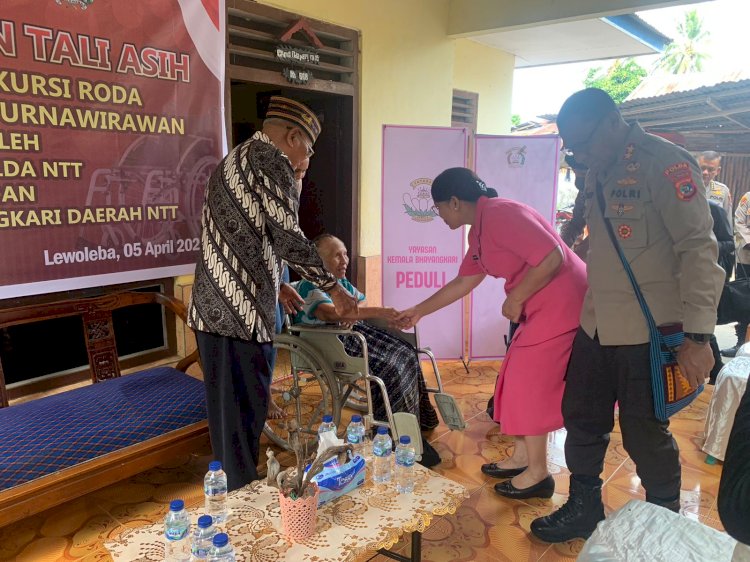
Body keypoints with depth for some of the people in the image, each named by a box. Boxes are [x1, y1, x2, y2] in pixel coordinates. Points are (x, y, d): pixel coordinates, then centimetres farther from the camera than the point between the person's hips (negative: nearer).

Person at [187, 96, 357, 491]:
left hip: (211, 306, 10)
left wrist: (278, 288, 28)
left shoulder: (233, 160, 22)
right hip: (242, 310, -10)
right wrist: (333, 288, -6)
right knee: (246, 410, 1)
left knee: (226, 408, 17)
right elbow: (288, 239, -17)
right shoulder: (272, 161, -8)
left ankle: (231, 491, 31)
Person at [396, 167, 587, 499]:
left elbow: (552, 258, -27)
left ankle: (538, 474, 12)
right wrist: (419, 311, 24)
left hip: (561, 302, -10)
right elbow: (463, 282, 21)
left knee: (529, 383, -2)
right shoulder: (478, 233, 12)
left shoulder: (501, 215, -20)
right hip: (541, 308, 10)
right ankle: (521, 458, 28)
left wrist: (515, 299, -16)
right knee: (519, 381, 14)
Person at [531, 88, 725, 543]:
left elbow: (698, 248, -17)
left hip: (645, 332, -7)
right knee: (582, 420, 15)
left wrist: (698, 336, -19)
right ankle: (584, 509, 36)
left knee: (645, 436, 7)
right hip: (596, 326, 7)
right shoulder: (599, 172, 11)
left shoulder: (664, 162, -13)